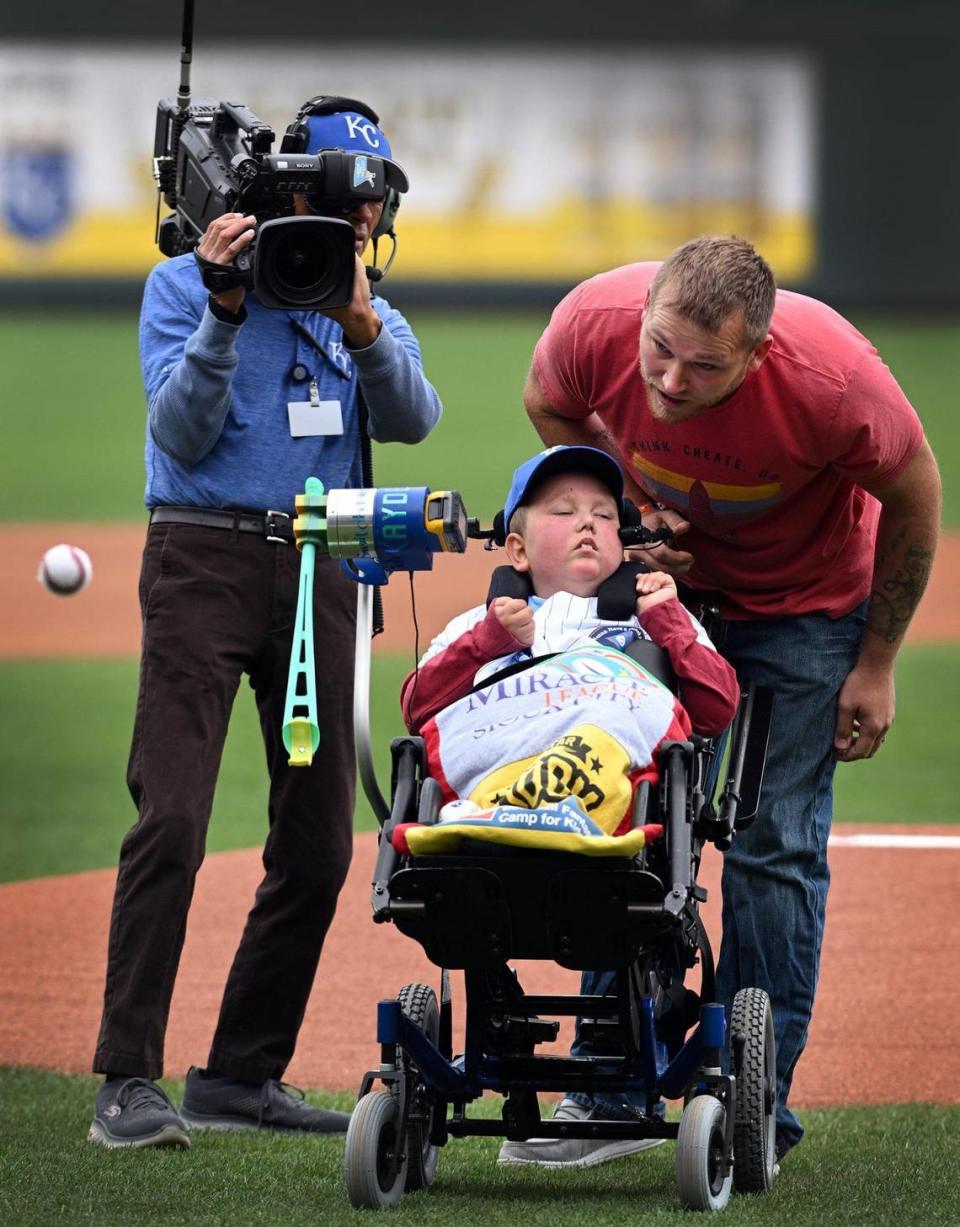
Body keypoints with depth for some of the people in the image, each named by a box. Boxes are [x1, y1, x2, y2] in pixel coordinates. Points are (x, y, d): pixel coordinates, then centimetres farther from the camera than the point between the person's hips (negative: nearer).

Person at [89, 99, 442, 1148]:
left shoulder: (371, 313, 15)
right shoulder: (184, 286, 3)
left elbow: (412, 420, -4)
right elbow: (180, 432, -9)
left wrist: (362, 327, -20)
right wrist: (227, 312, -19)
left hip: (323, 577, 5)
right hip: (204, 559, -5)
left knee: (318, 842, 3)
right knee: (170, 816, -16)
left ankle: (241, 1074, 12)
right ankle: (127, 1083, -17)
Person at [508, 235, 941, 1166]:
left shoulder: (832, 378, -37)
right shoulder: (594, 323, -30)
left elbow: (914, 494, -16)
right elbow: (548, 406, -3)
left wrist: (876, 664, -10)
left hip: (802, 606, -3)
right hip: (660, 576, 3)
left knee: (775, 844, -7)